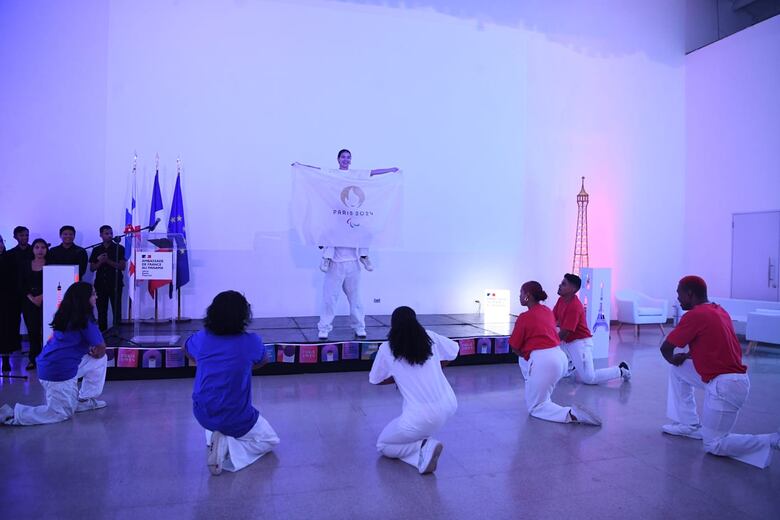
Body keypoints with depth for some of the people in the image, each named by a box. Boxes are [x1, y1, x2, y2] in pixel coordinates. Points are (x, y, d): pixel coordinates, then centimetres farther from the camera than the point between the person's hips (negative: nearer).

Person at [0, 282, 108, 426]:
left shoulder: (66, 316, 9)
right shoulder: (85, 320, -17)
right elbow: (100, 349, -11)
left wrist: (91, 349, 8)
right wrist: (98, 350, 10)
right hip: (59, 373, -9)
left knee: (100, 360, 15)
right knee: (62, 414, 5)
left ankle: (85, 400, 19)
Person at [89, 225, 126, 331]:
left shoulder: (119, 248, 3)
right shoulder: (96, 250, 12)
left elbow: (122, 266, -3)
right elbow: (92, 268, 11)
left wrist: (108, 261, -13)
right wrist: (100, 262, -7)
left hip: (115, 284, -3)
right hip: (100, 284, 3)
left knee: (116, 310, -5)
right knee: (101, 311, 2)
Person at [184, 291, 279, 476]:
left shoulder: (201, 339, -8)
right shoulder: (251, 342, -17)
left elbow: (187, 351, 17)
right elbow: (262, 362, 7)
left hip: (202, 415, 5)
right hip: (236, 419, -5)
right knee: (269, 440, 19)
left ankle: (214, 436, 14)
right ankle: (227, 446, -6)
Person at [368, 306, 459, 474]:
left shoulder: (386, 349, -3)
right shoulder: (430, 337, 3)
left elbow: (375, 380, 10)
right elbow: (454, 351, 19)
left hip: (422, 417, -5)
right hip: (449, 405, 5)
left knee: (383, 445, 19)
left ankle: (425, 446, -4)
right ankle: (421, 441, 25)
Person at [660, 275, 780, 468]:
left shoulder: (695, 315, -16)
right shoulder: (718, 310, 12)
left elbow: (666, 348, -11)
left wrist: (673, 359, 11)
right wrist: (686, 356, 12)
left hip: (725, 386, -9)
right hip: (736, 378, 9)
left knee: (713, 446, 2)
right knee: (677, 369, 21)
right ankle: (690, 424, 22)